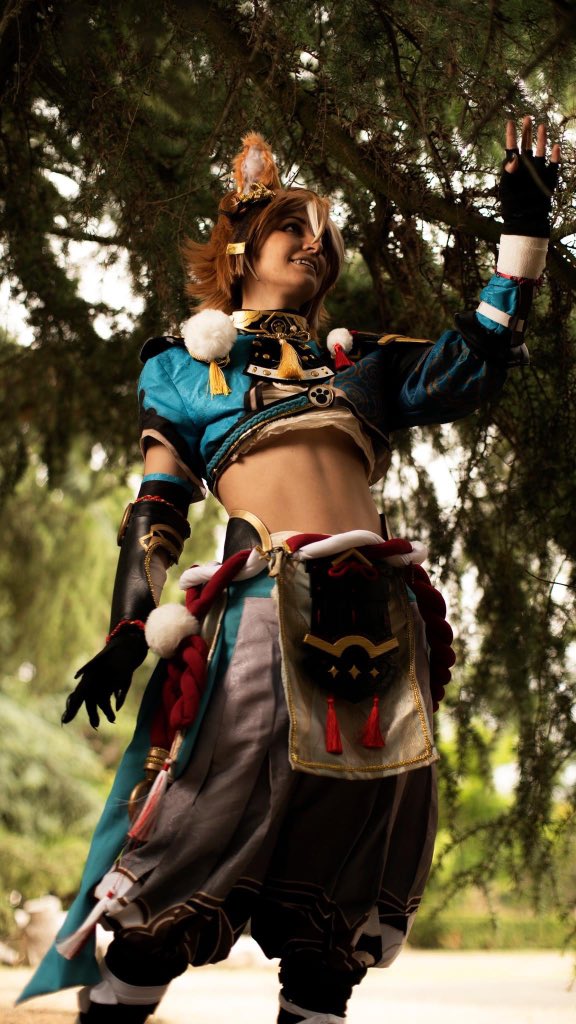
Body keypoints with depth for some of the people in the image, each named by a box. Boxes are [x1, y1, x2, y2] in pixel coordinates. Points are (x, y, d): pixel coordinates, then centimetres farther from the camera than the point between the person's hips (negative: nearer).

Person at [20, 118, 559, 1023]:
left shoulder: (360, 364, 24)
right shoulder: (188, 364, 17)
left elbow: (476, 363, 13)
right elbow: (156, 511, 10)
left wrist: (526, 230, 11)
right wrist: (129, 634, -1)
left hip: (381, 623, 4)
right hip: (268, 609, -4)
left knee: (343, 880, 5)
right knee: (197, 852, -8)